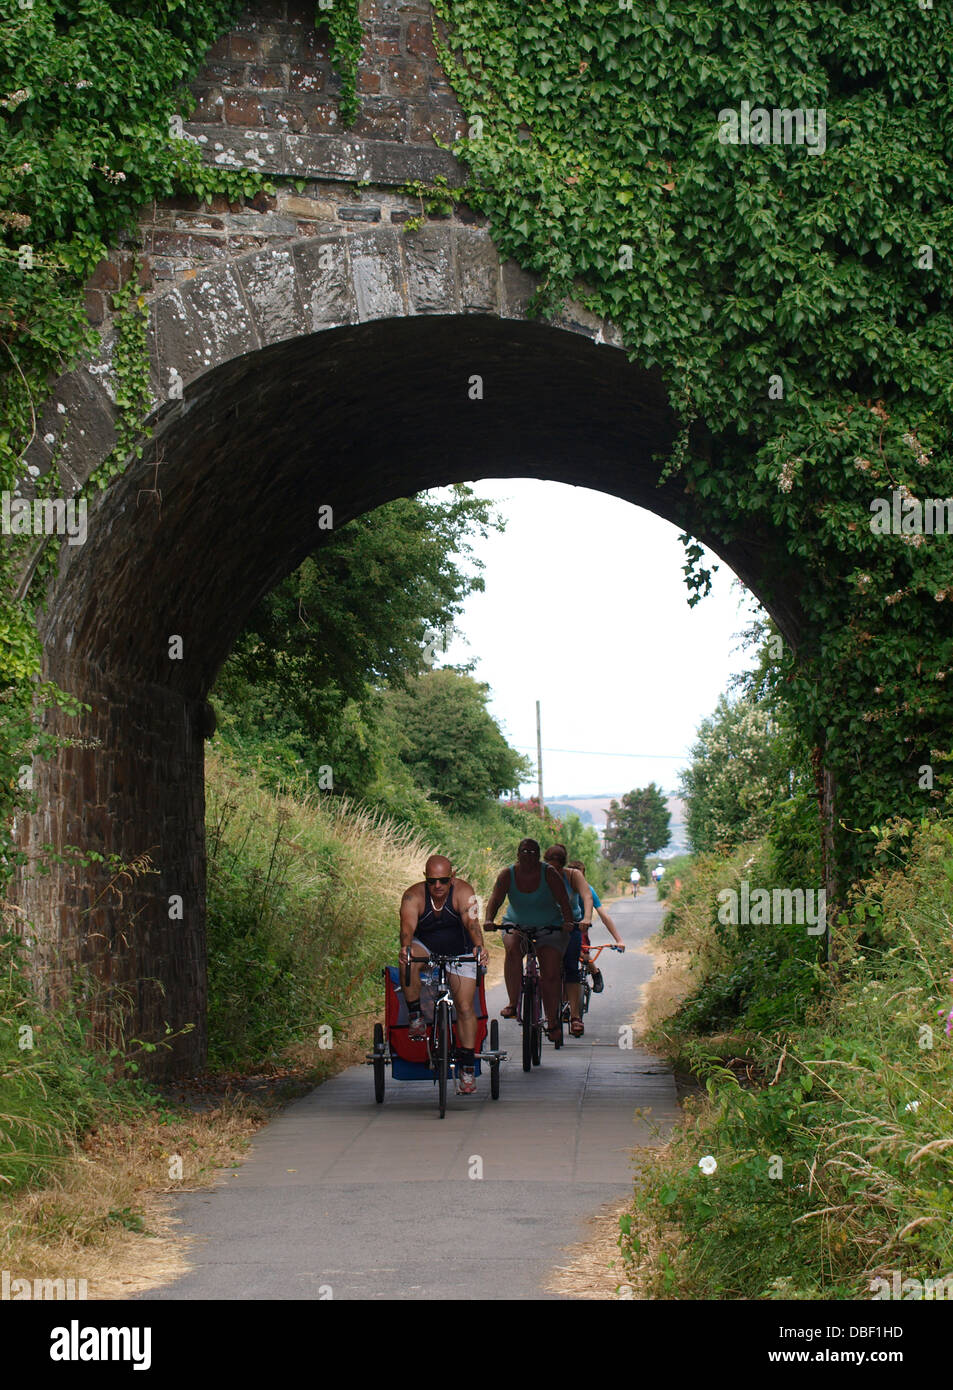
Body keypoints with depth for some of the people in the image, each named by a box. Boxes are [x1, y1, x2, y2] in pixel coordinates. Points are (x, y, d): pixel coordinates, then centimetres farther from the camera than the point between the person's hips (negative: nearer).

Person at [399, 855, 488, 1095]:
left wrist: (479, 946, -57)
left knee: (465, 1007, -11)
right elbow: (408, 925, -35)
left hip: (459, 952, -1)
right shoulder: (414, 896, -20)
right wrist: (405, 947, -57)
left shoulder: (462, 891, -23)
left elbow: (471, 922, -37)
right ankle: (416, 1020, -19)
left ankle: (466, 1067, -4)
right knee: (408, 962, -34)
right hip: (425, 948, 1)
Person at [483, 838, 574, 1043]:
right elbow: (495, 899, -19)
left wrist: (568, 922, -38)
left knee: (551, 973, -12)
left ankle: (552, 1020, 3)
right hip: (517, 926, 1)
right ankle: (512, 1004, -26)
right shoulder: (508, 875, -9)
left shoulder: (549, 874, -13)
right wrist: (489, 919, -38)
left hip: (549, 928, -1)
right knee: (512, 949, -31)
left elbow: (564, 902, -20)